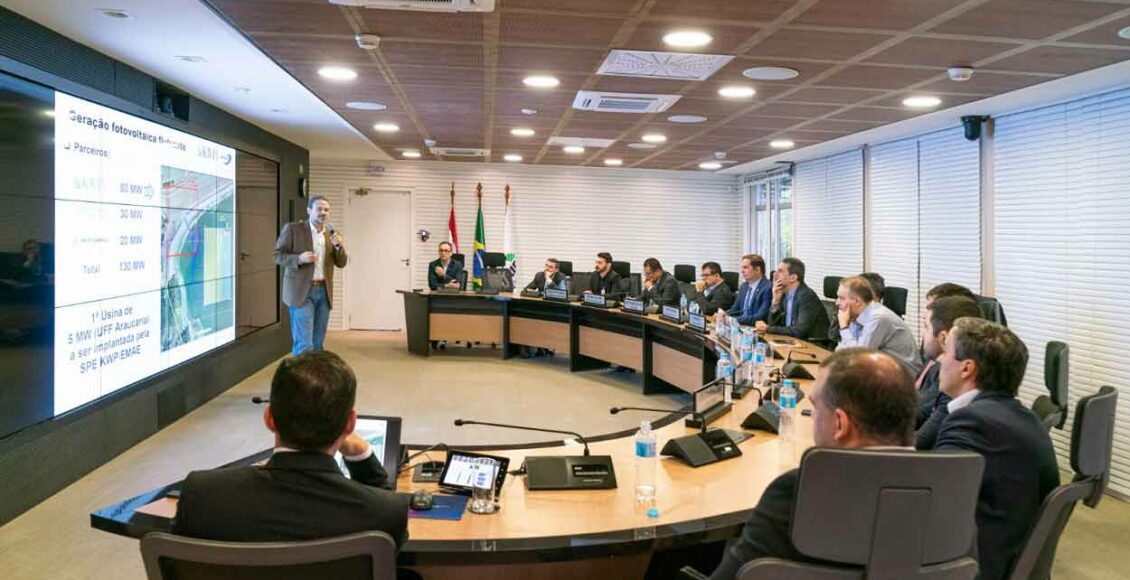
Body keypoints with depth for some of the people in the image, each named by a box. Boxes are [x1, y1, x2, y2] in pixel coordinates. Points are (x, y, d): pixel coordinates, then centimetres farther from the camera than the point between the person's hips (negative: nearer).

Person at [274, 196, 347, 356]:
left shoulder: (331, 234, 11)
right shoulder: (292, 228, -2)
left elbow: (341, 263, 9)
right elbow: (278, 255, -3)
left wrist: (338, 246, -10)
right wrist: (299, 258, -20)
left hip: (324, 291, 5)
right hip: (302, 291, -5)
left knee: (317, 342, 10)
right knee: (304, 344, -9)